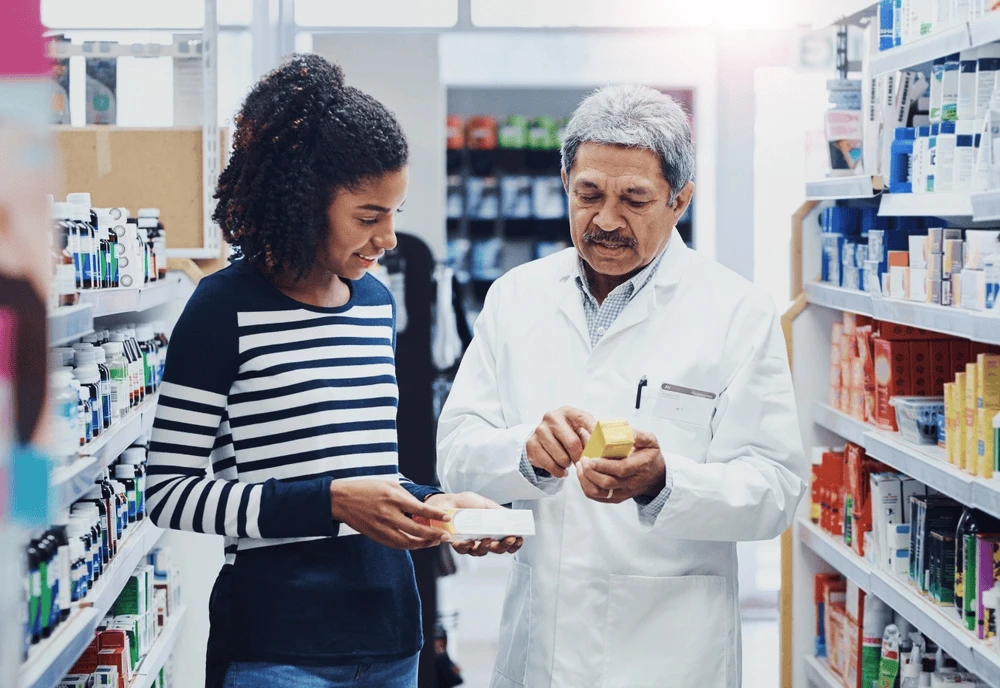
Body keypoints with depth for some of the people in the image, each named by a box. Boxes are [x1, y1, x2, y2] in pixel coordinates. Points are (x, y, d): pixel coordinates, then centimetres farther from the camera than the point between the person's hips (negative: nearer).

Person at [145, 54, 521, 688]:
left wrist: (433, 502, 3)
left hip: (391, 634, 7)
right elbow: (168, 492, -12)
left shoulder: (377, 302, 11)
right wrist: (330, 503, -19)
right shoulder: (228, 307, -10)